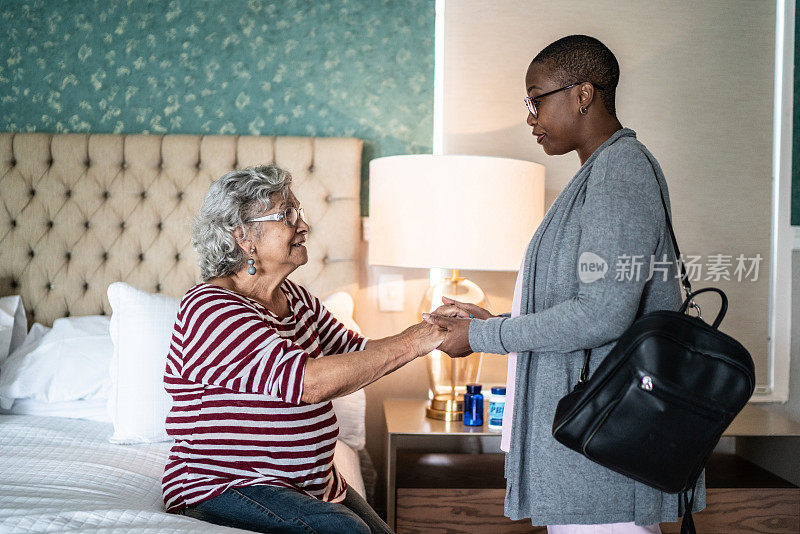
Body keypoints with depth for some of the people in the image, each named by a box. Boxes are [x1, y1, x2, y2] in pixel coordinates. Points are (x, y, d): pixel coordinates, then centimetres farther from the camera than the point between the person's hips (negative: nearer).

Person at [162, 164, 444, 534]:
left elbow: (355, 351, 9)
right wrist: (413, 342, -26)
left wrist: (434, 328, -7)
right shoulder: (210, 309, -19)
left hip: (313, 482, 9)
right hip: (222, 489, -8)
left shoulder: (295, 297, 9)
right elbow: (309, 381, -29)